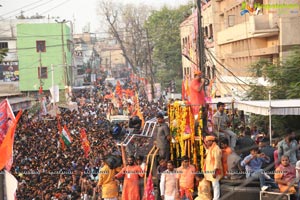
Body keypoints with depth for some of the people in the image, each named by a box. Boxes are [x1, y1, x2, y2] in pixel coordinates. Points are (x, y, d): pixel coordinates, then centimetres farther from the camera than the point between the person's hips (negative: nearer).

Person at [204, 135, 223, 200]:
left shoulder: (216, 149, -17)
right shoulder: (209, 149, 12)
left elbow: (217, 161, -21)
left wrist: (214, 171, -24)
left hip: (214, 170, -10)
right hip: (210, 170, 10)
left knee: (215, 184, -3)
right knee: (213, 185, 15)